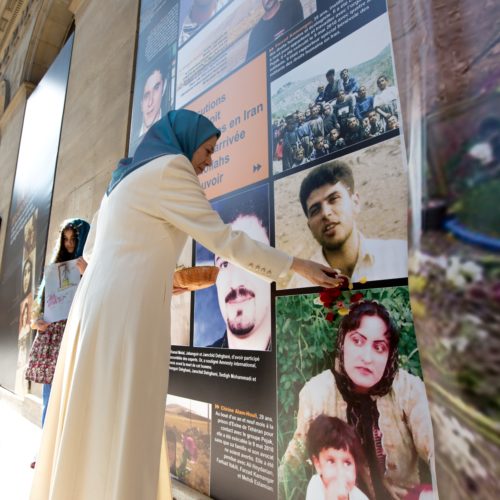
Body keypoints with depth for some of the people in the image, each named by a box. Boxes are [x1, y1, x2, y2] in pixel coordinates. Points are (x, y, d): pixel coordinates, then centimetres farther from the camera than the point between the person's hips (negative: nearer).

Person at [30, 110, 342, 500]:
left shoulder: (127, 177, 23)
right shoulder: (169, 167, -3)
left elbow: (91, 252, 24)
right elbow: (224, 240, -10)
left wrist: (158, 278, 23)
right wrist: (299, 266, -4)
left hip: (100, 303, 9)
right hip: (127, 308, -9)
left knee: (94, 421, 15)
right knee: (122, 427, -2)